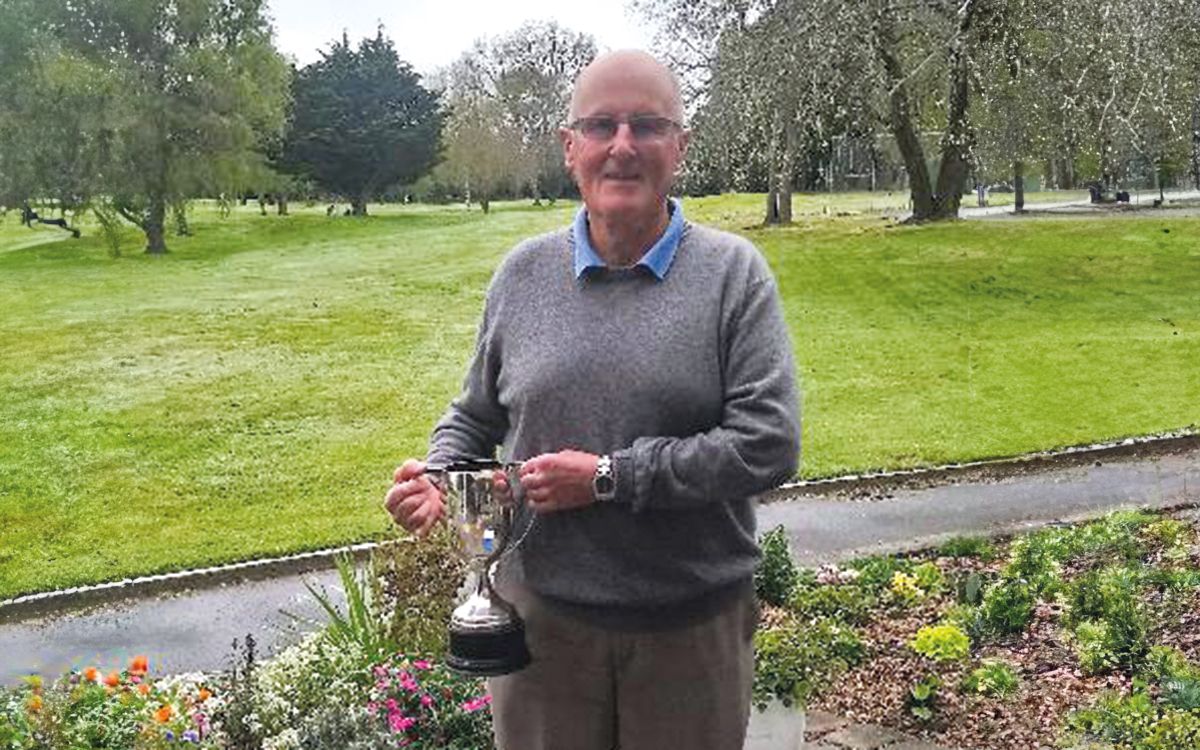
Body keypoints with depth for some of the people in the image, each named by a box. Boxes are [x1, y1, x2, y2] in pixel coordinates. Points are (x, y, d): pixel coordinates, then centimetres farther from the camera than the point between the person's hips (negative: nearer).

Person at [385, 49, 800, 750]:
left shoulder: (734, 273, -6)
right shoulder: (523, 272, 3)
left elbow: (768, 444, -15)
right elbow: (477, 416, 14)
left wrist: (609, 476, -18)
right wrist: (436, 475, -7)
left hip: (694, 624, -1)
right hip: (542, 614, 2)